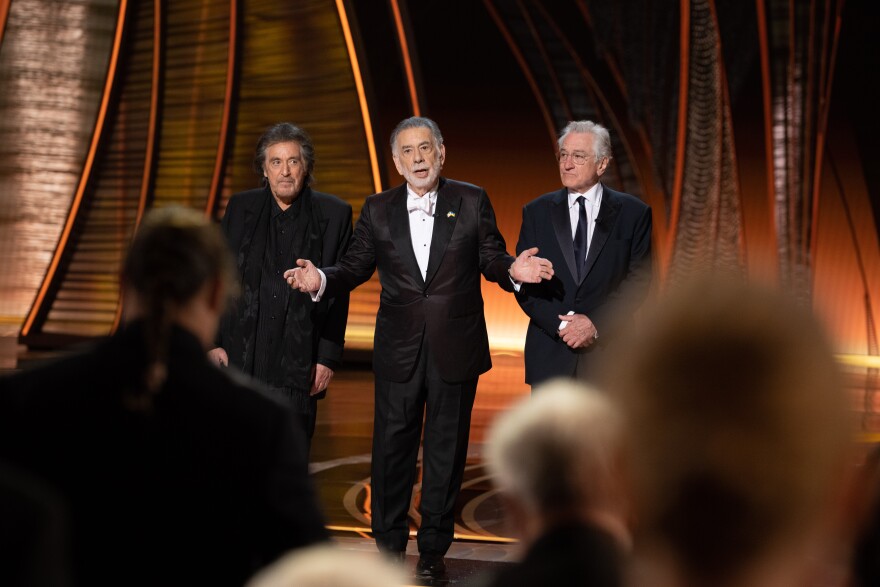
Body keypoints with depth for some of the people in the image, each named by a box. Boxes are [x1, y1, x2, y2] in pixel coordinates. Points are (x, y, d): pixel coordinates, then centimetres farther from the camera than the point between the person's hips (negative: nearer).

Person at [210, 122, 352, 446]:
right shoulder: (240, 208, 7)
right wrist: (213, 342, 2)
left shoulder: (334, 214, 1)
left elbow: (339, 294, 1)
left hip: (297, 364, -2)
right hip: (239, 356, 2)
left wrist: (328, 357, -3)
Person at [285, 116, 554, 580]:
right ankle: (389, 546, 19)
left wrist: (512, 270, -19)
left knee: (446, 448, 7)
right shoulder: (378, 209, 5)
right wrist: (321, 280, -14)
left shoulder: (472, 202, 2)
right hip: (399, 350, 1)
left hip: (456, 349, -1)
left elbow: (490, 259, 2)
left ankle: (434, 549, 18)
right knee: (392, 446, 5)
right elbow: (356, 266, 4)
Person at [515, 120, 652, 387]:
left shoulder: (634, 213, 2)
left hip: (609, 354, -1)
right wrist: (561, 324, -10)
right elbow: (524, 283, 3)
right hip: (550, 353, 2)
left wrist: (597, 326, -12)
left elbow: (640, 283, -2)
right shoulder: (537, 212, 7)